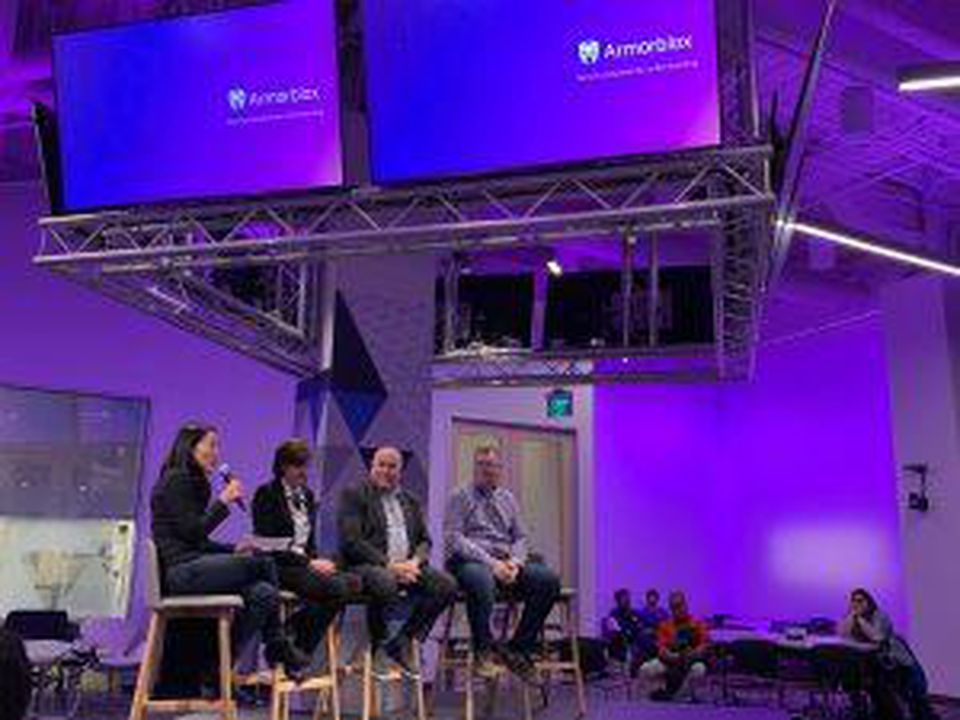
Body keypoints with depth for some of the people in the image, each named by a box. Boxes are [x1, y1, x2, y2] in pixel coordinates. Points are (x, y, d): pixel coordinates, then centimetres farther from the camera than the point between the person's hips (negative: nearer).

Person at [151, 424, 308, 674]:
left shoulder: (193, 483, 21)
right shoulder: (176, 480, -7)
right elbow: (191, 532, -15)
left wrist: (233, 550, 7)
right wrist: (223, 501, -10)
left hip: (193, 567, 9)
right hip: (181, 571, -9)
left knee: (263, 594, -11)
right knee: (263, 563, -18)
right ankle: (278, 648, -6)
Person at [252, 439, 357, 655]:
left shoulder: (307, 495, 18)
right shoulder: (267, 494, -5)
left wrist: (318, 561, -2)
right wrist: (309, 563, -18)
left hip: (304, 562, 7)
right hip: (277, 568, -7)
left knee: (353, 582, -20)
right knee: (335, 587, -29)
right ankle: (300, 652, -12)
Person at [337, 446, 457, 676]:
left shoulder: (410, 501, 21)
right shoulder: (353, 495, 2)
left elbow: (425, 540, 17)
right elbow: (351, 541, -10)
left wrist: (415, 561, -7)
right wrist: (389, 564, -17)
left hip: (407, 566, 6)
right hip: (368, 565, -5)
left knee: (447, 585, -19)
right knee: (386, 582, -39)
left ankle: (403, 642, -6)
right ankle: (378, 647, -12)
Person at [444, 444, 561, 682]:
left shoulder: (508, 499, 21)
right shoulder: (460, 498, 5)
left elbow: (520, 538, 18)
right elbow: (453, 538, -7)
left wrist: (514, 562, -6)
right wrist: (490, 562, -17)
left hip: (505, 563, 5)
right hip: (468, 562, -5)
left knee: (548, 579, -19)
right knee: (481, 578, -41)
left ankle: (518, 649, -10)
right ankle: (484, 650, -21)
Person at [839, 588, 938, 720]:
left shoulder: (880, 616, -16)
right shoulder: (850, 618, -1)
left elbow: (877, 636, -33)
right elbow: (841, 634, -17)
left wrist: (860, 618, -27)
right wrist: (852, 614, -20)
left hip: (899, 661, -4)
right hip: (877, 664, 4)